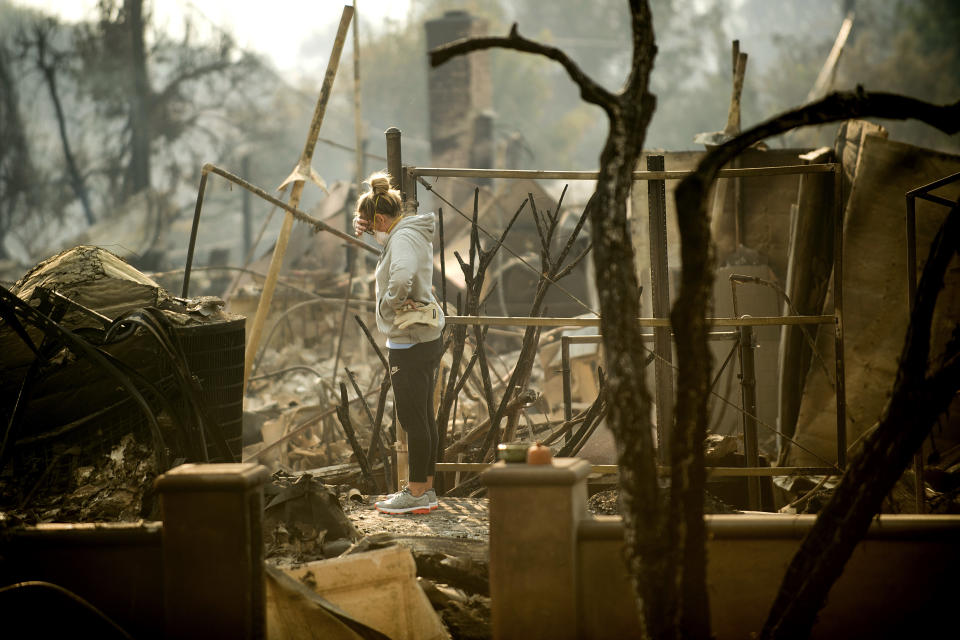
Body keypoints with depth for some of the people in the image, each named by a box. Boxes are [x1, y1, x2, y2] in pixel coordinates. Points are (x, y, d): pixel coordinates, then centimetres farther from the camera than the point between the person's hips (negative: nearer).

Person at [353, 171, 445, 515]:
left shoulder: (403, 239, -18)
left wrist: (392, 302, -20)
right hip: (426, 340, 10)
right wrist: (363, 224, 14)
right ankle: (426, 487, 21)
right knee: (423, 416, 14)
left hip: (409, 342, -10)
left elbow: (402, 277, -39)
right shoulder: (412, 232, 12)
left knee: (413, 418, -3)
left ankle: (417, 493, 4)